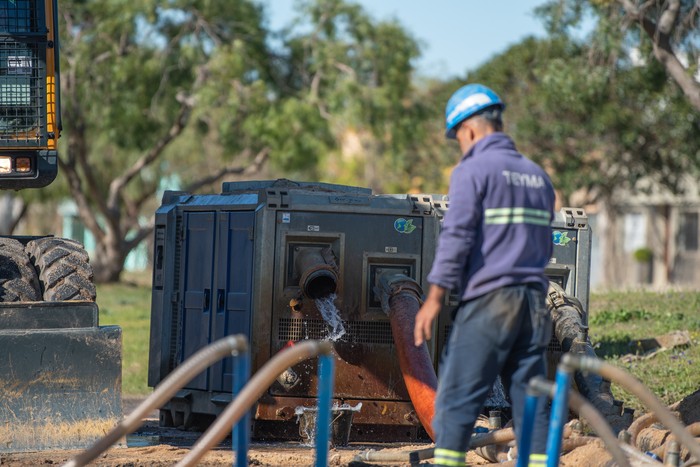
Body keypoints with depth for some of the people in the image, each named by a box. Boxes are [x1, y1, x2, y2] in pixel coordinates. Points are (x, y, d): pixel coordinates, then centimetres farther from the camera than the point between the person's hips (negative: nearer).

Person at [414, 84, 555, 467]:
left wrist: (434, 298, -11)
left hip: (487, 302, -6)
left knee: (457, 396, -4)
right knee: (530, 399, 6)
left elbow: (457, 236, -12)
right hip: (533, 301, 6)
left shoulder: (473, 170, -4)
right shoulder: (537, 175, 17)